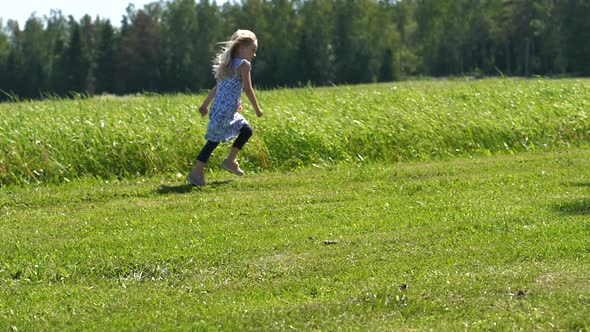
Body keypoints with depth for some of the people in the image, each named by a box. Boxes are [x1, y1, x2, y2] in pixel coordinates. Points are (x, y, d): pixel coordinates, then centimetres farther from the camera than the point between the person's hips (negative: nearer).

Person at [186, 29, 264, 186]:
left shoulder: (229, 64, 18)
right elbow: (247, 89, -11)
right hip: (225, 111, -10)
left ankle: (230, 161, 26)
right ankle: (197, 172, -10)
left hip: (218, 108, 10)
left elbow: (217, 87, 23)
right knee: (214, 140, -9)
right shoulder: (243, 64, -8)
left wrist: (205, 104, 26)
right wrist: (257, 109, -3)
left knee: (246, 130, 21)